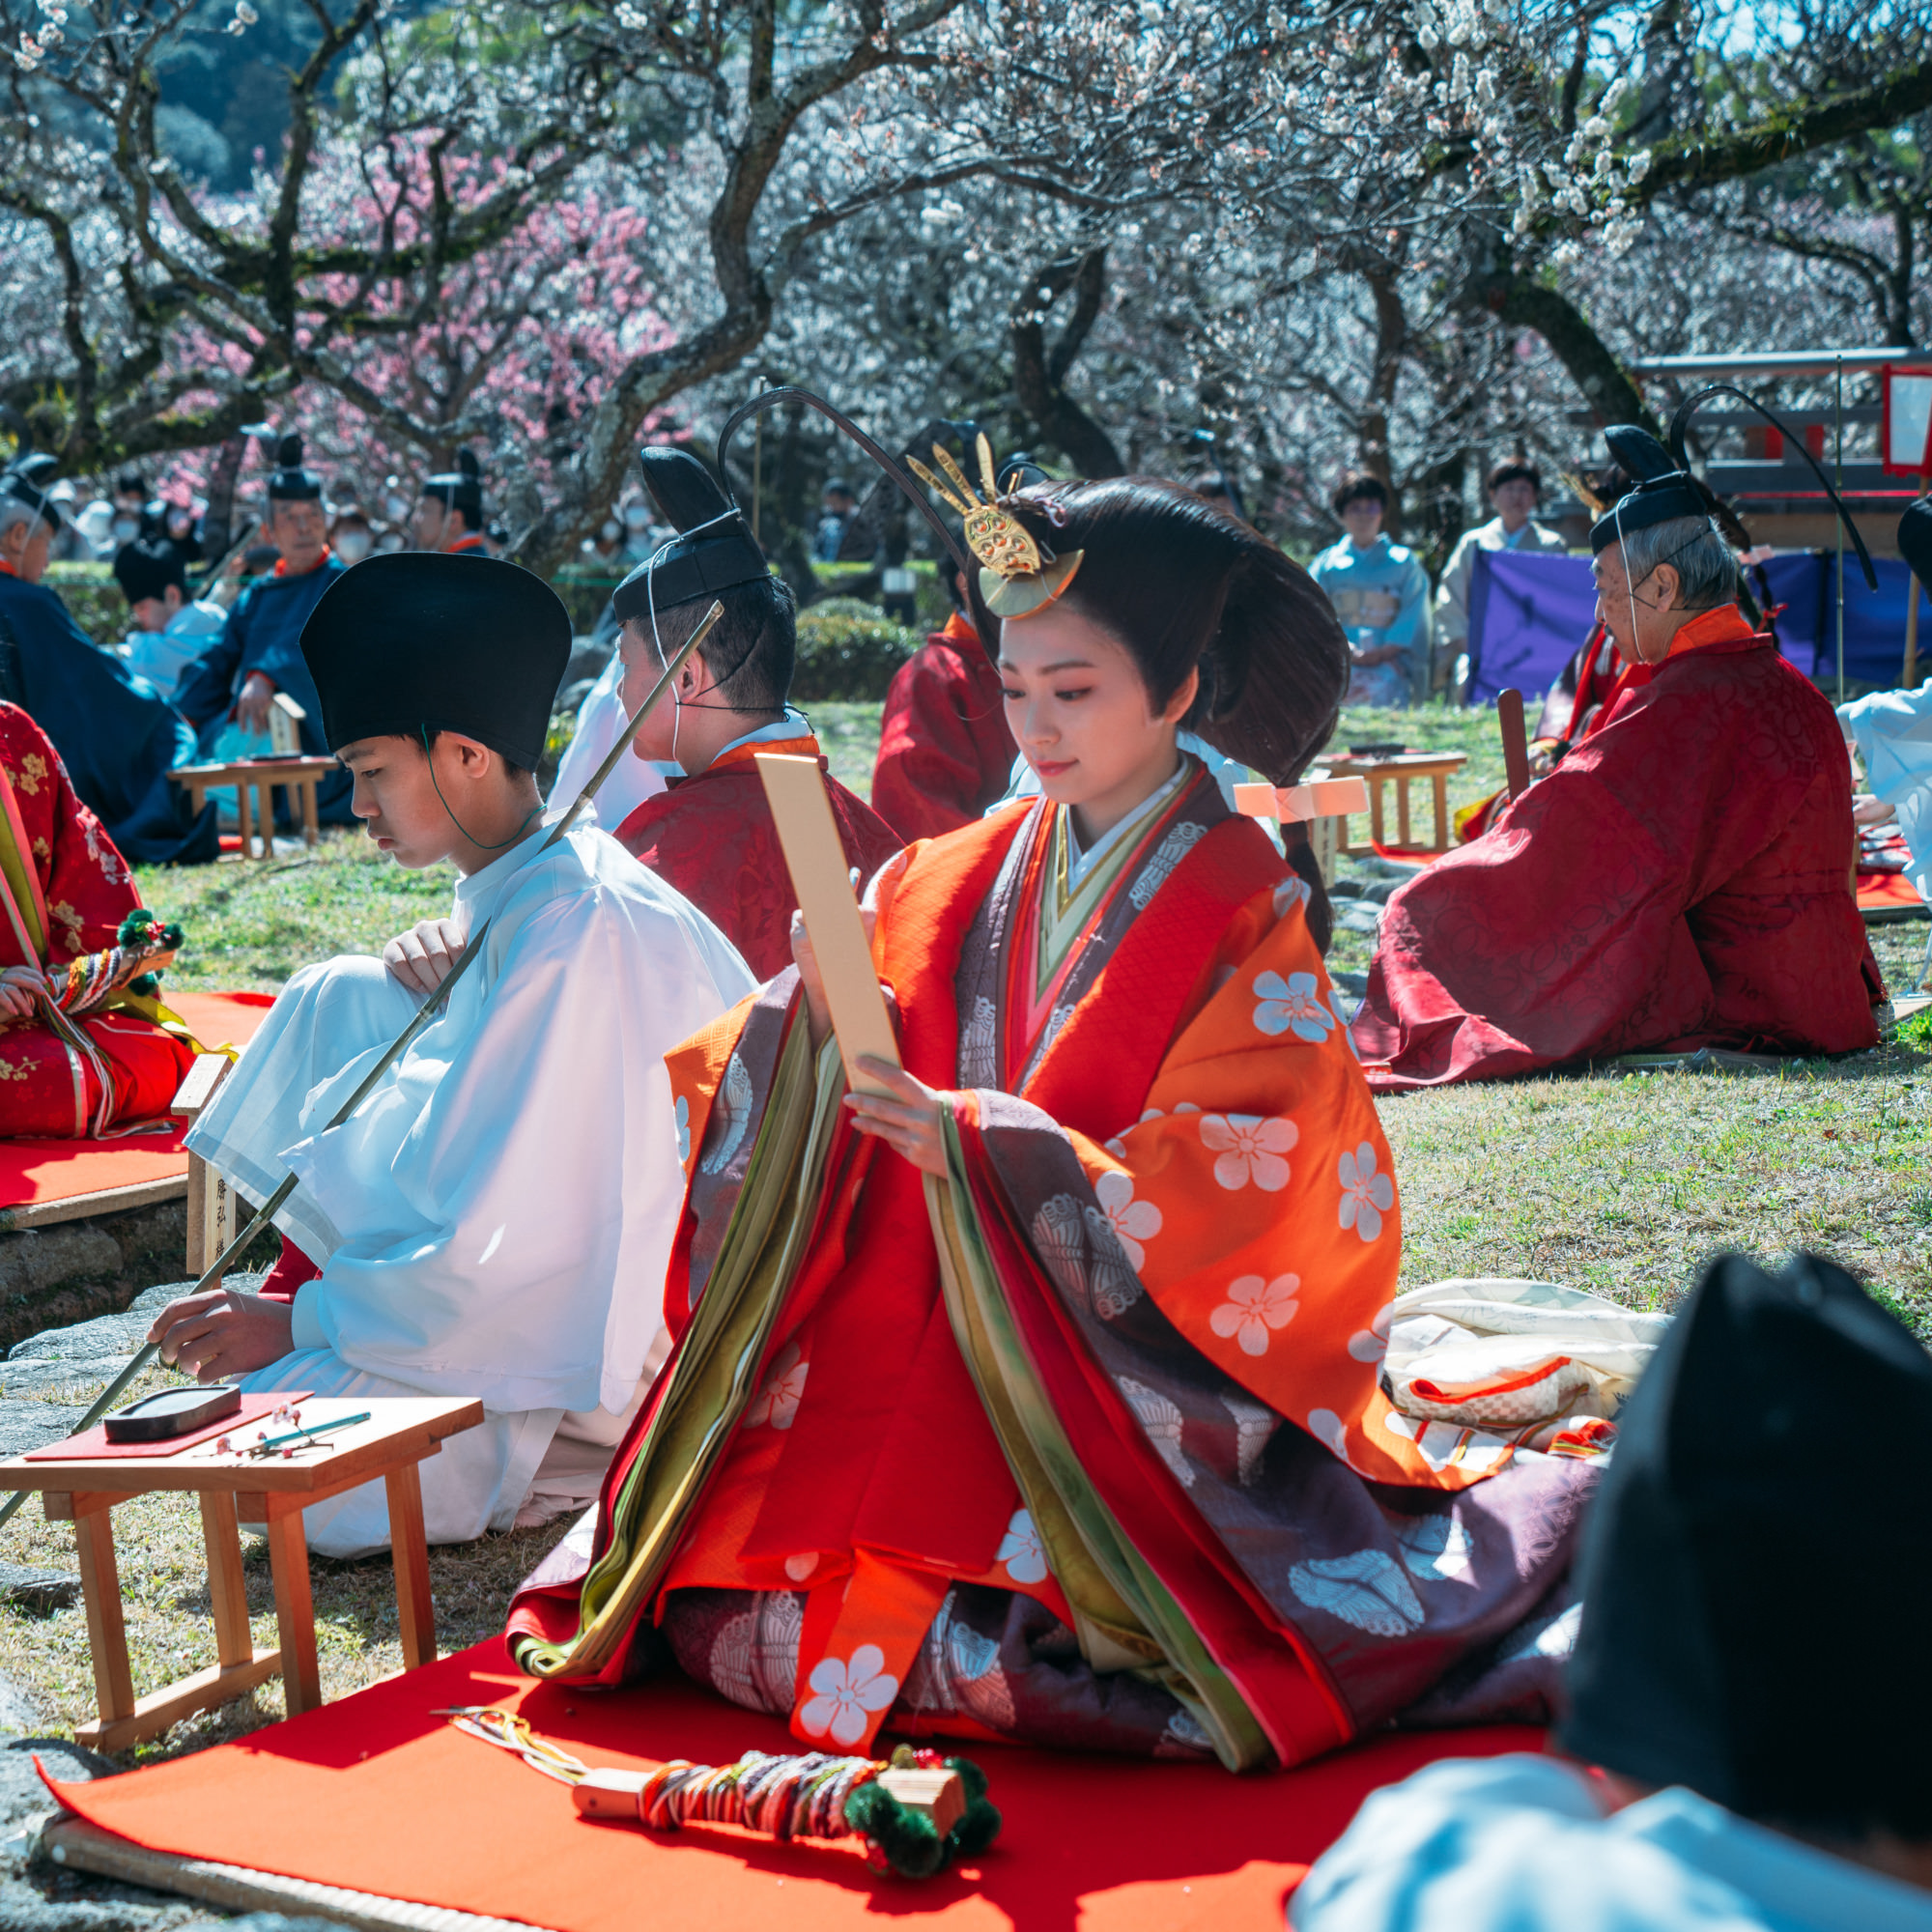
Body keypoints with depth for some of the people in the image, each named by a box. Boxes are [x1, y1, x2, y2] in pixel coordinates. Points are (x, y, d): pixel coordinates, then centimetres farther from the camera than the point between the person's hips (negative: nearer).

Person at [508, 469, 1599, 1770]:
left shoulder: (1242, 908, -3)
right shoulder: (953, 883, 10)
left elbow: (1234, 1187, -13)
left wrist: (978, 1142, -21)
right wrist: (822, 1011, -13)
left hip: (1136, 1363, -4)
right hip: (916, 1359, 4)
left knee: (1007, 1661, -27)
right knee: (723, 1623, -12)